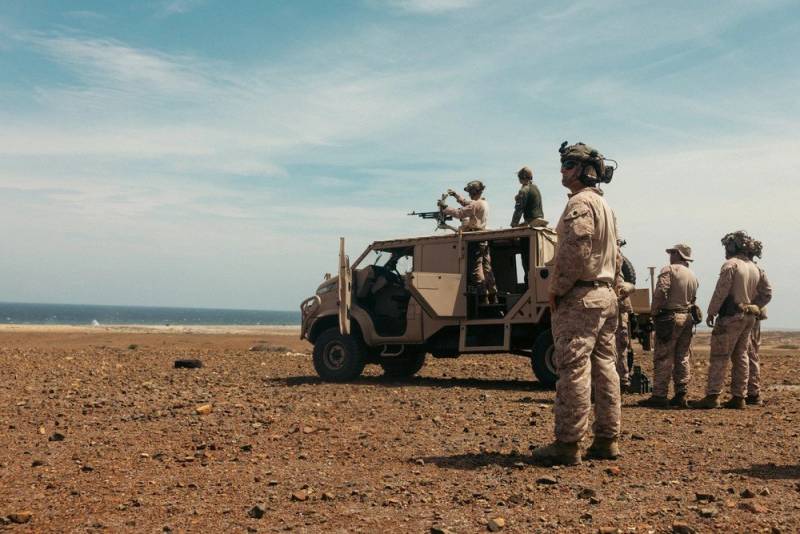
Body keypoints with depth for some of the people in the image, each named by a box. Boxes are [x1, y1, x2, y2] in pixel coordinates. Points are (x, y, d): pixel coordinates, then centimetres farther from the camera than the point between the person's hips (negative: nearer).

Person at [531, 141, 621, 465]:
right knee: (604, 367, 10)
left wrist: (555, 290, -13)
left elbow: (574, 253, -22)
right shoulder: (605, 206, 20)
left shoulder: (580, 204, -12)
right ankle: (607, 440, 15)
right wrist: (606, 286, 19)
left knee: (573, 370, -9)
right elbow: (616, 257, 22)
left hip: (579, 298, -10)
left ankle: (568, 445, -7)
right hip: (606, 295, 10)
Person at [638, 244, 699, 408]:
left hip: (670, 317, -7)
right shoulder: (693, 276, 17)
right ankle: (681, 395, 11)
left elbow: (660, 293, -17)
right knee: (682, 358, 10)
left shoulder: (669, 270, -7)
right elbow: (693, 299, 17)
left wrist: (653, 313, -8)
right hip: (688, 318, 7)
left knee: (663, 359, -6)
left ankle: (659, 396, -7)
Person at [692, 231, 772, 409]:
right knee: (740, 356, 12)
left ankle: (712, 396, -10)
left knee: (719, 357, -7)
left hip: (731, 317, -8)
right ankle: (739, 397, 13)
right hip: (749, 318, 8)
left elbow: (721, 291, -15)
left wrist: (711, 313, -8)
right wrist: (753, 308, 16)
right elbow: (766, 294, 17)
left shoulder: (731, 264, -10)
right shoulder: (754, 268, 15)